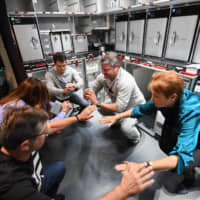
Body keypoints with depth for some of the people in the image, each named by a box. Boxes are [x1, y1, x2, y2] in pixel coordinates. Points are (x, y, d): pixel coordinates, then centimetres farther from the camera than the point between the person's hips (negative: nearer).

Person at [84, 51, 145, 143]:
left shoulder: (125, 81, -38)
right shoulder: (102, 76, -18)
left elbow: (119, 108, -38)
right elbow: (93, 91, -7)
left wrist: (97, 103, -40)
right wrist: (87, 94, -31)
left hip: (135, 107, -6)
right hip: (118, 103, 7)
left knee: (125, 127, -27)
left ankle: (136, 137, 11)